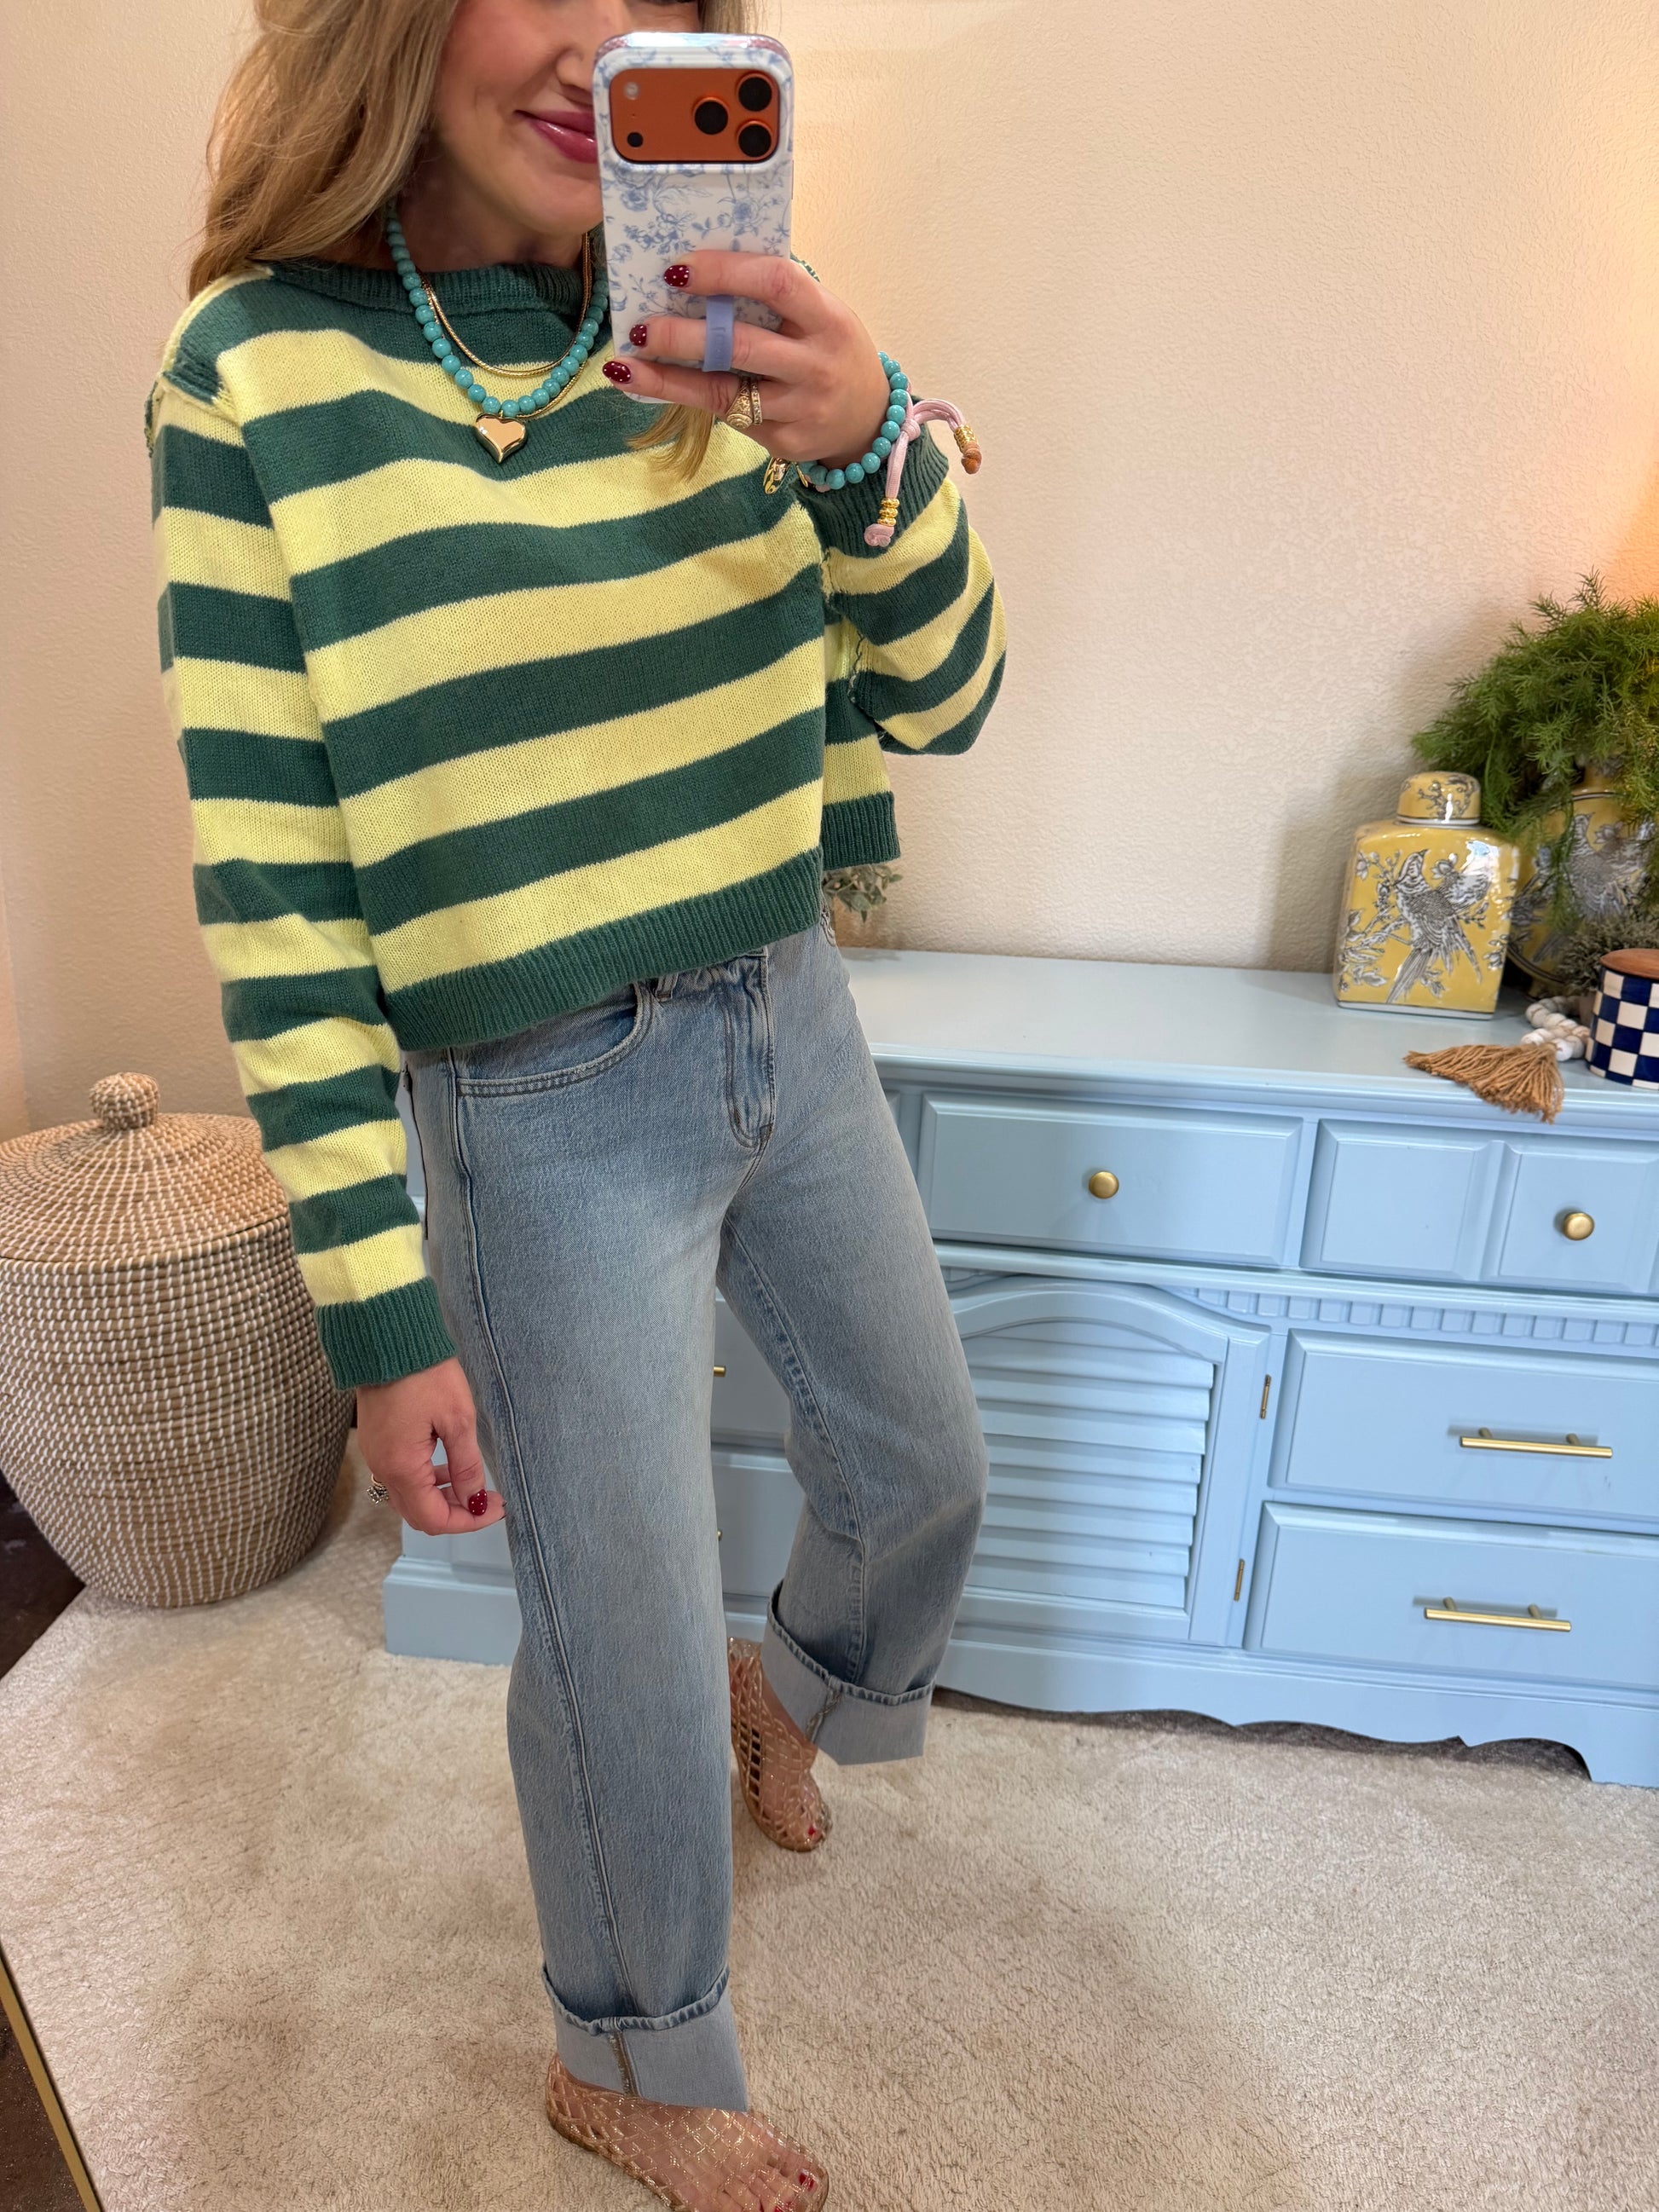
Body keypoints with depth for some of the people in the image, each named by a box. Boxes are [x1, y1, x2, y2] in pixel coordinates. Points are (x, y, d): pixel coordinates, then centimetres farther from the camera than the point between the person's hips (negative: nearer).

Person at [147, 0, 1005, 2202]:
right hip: (548, 1109, -5)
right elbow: (271, 885, -13)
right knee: (628, 1643, 11)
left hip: (795, 1025, 6)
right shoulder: (259, 370, -11)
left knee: (924, 1472, 22)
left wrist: (868, 444, -22)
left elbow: (936, 697, -1)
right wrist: (379, 1311, -12)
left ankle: (795, 1689, 59)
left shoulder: (705, 338, 1)